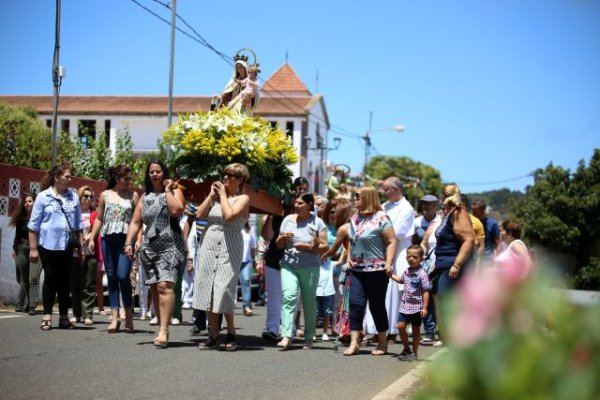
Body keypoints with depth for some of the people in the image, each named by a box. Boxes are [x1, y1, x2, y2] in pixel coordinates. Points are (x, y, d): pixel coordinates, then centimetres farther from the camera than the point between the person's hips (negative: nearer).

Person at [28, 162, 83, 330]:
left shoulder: (73, 197, 7)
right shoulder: (43, 197, -2)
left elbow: (78, 224, 13)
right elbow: (34, 225, 0)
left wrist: (81, 246, 9)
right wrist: (33, 249, -3)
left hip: (67, 245, 3)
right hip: (48, 245, -3)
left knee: (65, 280, 7)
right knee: (50, 279, 1)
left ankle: (64, 317, 14)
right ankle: (47, 316, 7)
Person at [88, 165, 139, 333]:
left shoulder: (133, 196, 7)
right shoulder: (105, 195, 12)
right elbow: (99, 219, 16)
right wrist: (92, 238, 8)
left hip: (126, 239, -3)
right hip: (108, 239, 3)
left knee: (123, 276, -13)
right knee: (111, 277, 3)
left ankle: (129, 315, 0)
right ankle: (114, 317, 4)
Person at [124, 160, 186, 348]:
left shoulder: (174, 191, 5)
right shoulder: (145, 197, 19)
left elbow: (176, 210, -16)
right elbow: (135, 222, 16)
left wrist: (168, 190, -7)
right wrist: (129, 242, 4)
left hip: (170, 246, -5)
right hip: (149, 247, 6)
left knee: (165, 286, -19)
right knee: (155, 288, 4)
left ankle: (164, 330, -24)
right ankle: (161, 329, 11)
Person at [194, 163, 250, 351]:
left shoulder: (243, 199, 0)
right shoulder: (216, 196, 17)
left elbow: (230, 215, -18)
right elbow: (199, 214, 8)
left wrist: (223, 194, -7)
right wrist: (212, 195, 3)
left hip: (229, 248, -6)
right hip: (209, 245, 6)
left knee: (224, 291, -10)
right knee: (208, 291, 3)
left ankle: (231, 334, 4)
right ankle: (213, 337, 8)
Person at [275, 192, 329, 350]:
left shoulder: (317, 222, 2)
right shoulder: (288, 220, 11)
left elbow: (325, 247, -3)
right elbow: (279, 245, 15)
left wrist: (307, 247, -17)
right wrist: (282, 238, -7)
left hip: (310, 267, -2)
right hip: (288, 265, 2)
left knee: (309, 301, 5)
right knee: (288, 297, -16)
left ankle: (309, 338, 17)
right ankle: (286, 336, -24)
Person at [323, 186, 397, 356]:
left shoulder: (381, 218, -8)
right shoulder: (355, 218, 12)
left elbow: (392, 241, -12)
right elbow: (344, 231, 23)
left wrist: (388, 263, -21)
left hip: (376, 271, -6)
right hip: (356, 270, 6)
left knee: (377, 306, 3)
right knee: (356, 304, -3)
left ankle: (382, 343, 16)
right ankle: (354, 343, -4)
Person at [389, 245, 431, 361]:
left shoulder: (422, 274, -13)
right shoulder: (406, 272, 8)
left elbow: (425, 292, -13)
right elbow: (401, 279, 31)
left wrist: (425, 308, -17)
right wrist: (391, 275, 19)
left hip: (417, 307, -6)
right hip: (405, 305, 6)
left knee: (416, 330, 5)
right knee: (401, 326, -2)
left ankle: (414, 353, 14)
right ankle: (406, 349, 16)